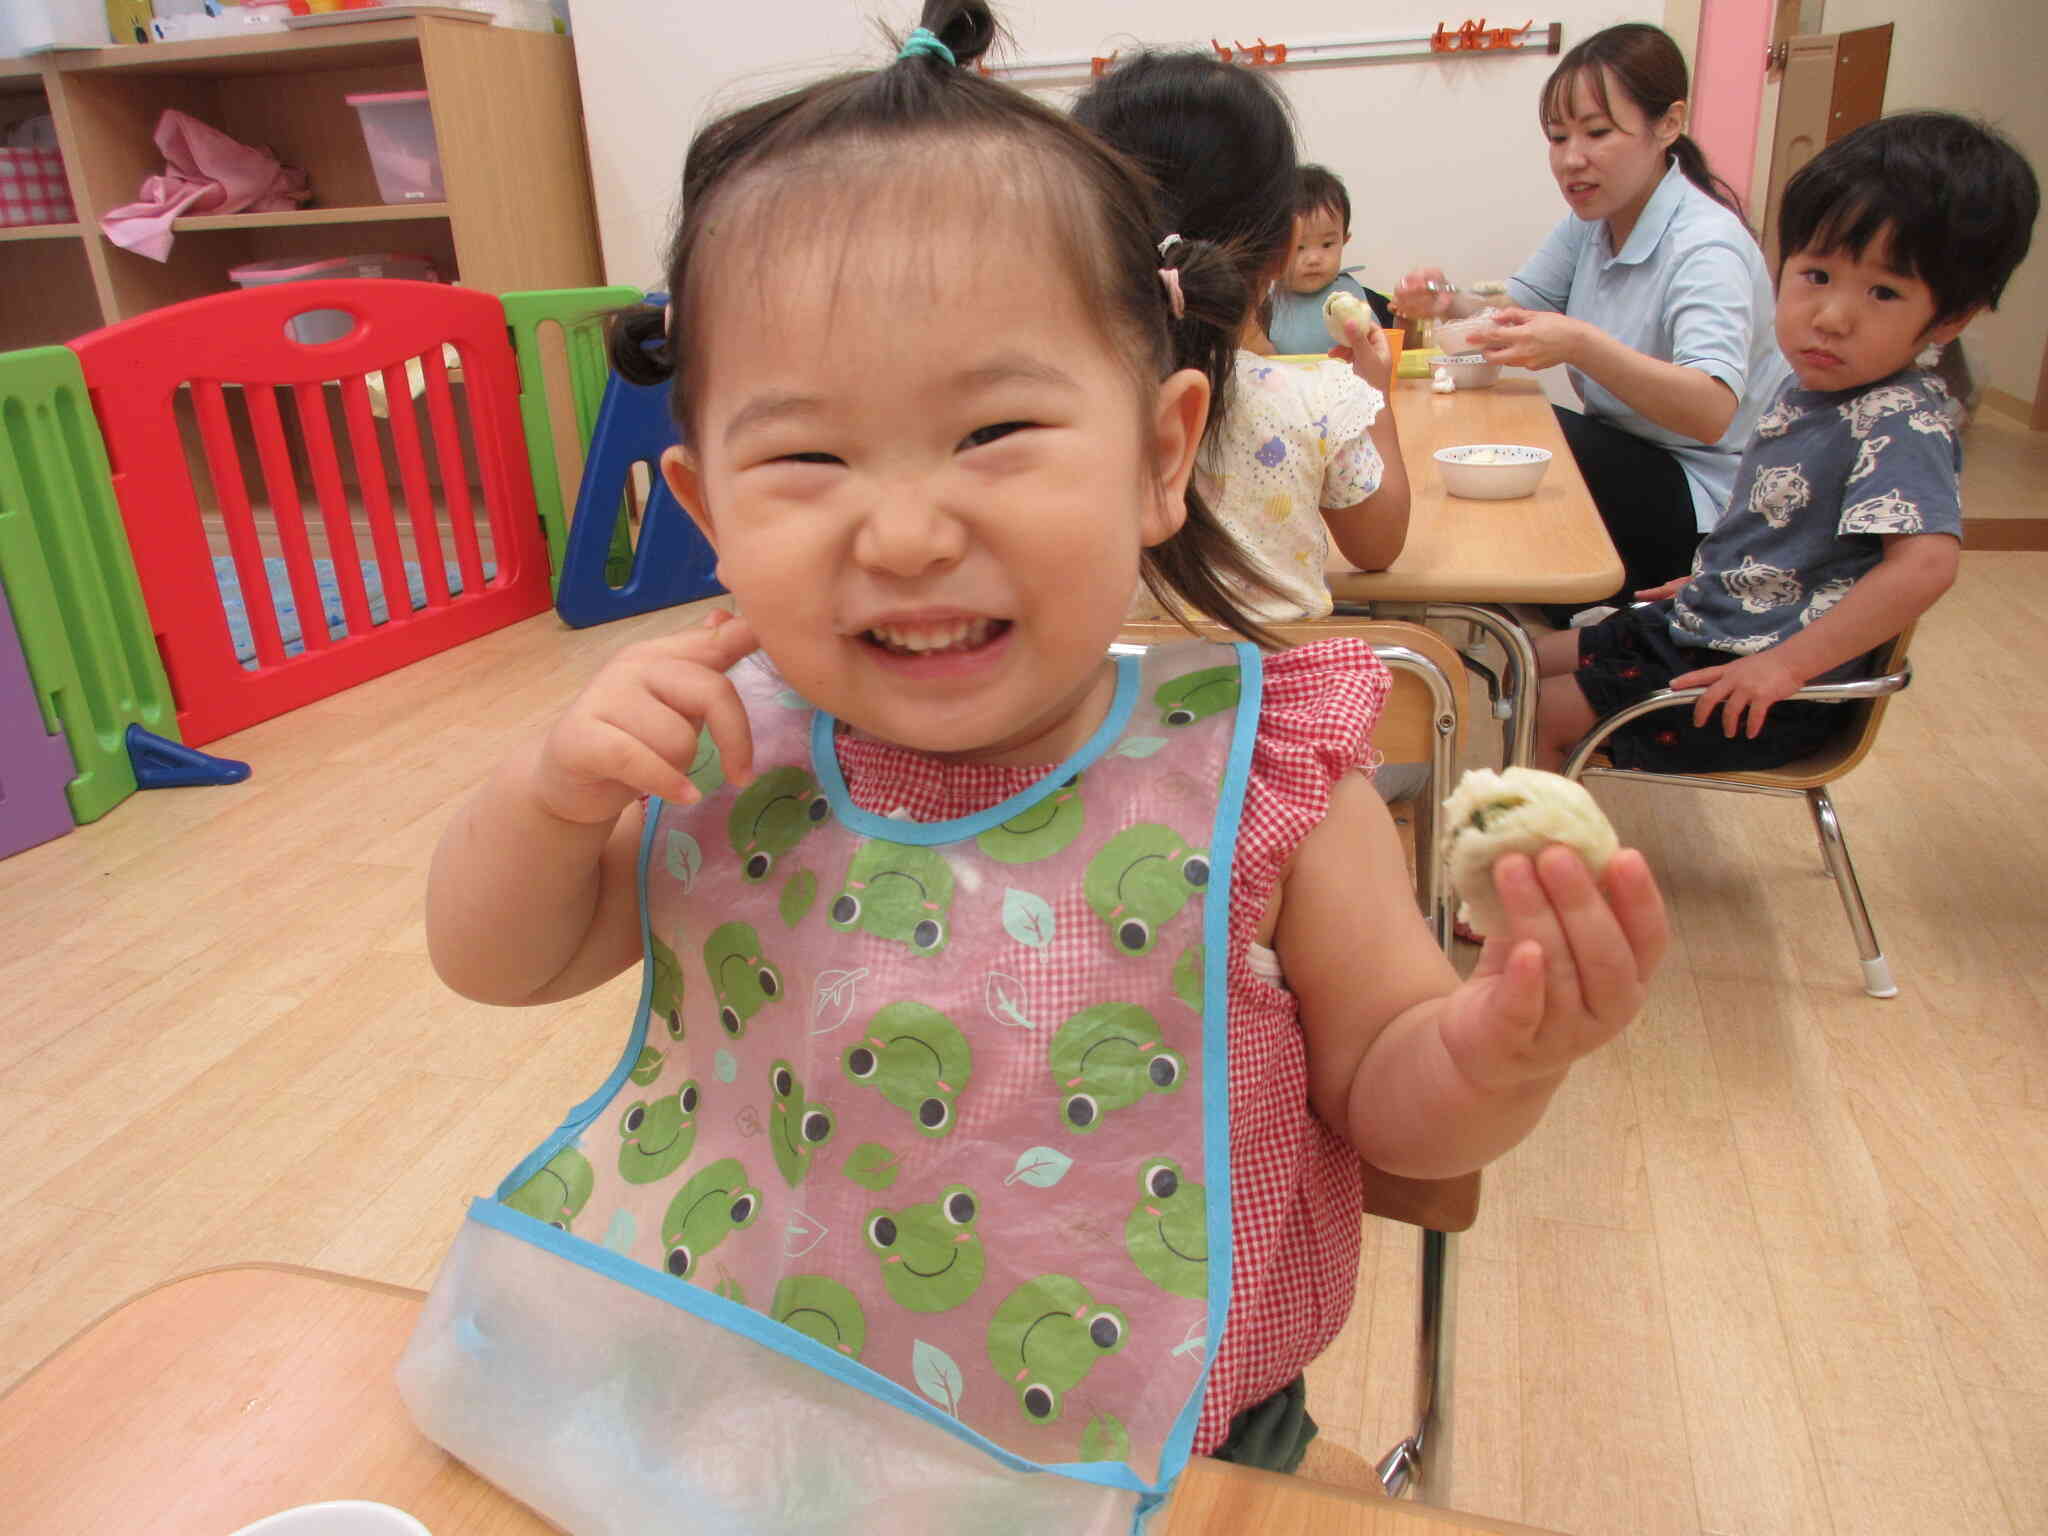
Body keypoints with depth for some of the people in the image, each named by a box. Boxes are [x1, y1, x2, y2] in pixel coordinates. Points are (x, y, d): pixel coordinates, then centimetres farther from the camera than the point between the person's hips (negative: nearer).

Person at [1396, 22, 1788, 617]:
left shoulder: (1706, 246, -22)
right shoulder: (1590, 222, 4)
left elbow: (1712, 411, -35)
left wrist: (1581, 345, -49)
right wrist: (1449, 301, -20)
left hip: (1706, 499, -8)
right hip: (1628, 455, 8)